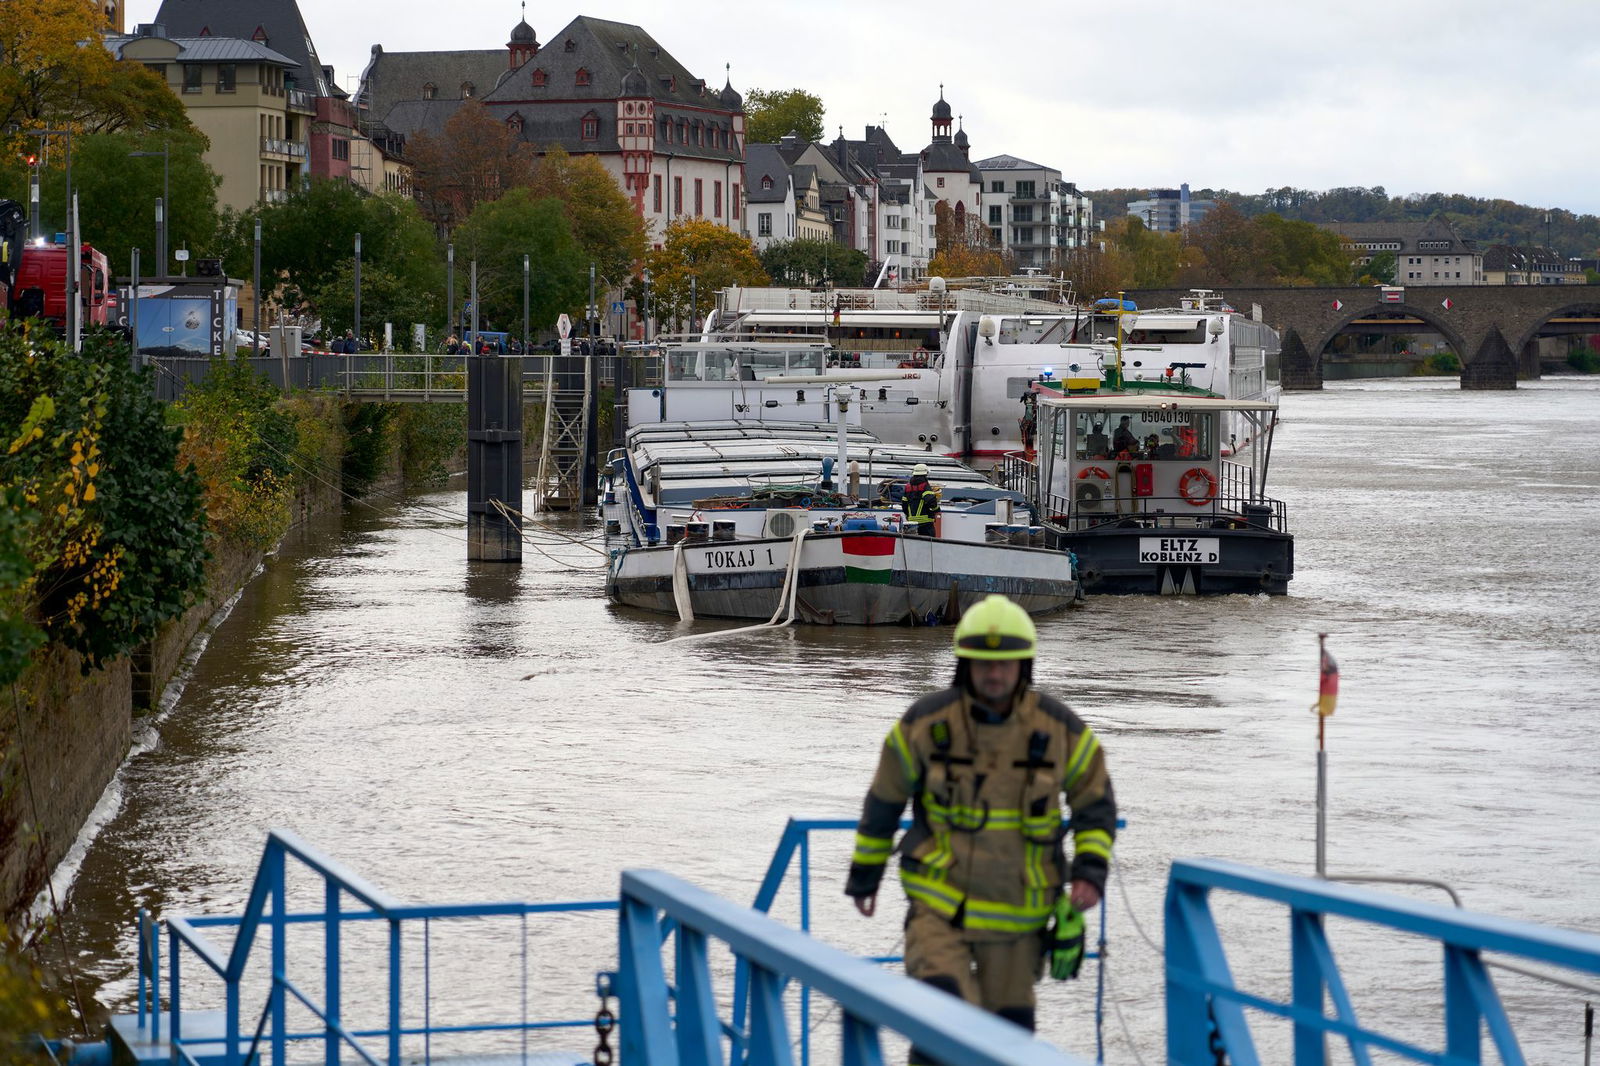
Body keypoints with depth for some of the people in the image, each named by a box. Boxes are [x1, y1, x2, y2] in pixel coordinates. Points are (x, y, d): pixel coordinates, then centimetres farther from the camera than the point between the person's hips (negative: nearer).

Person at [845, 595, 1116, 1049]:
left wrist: (1091, 871, -7)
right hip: (940, 904, -2)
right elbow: (884, 800, 7)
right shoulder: (926, 722, -8)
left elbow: (1096, 803, 8)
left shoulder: (1059, 727, -5)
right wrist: (864, 872, 15)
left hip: (1019, 912, 2)